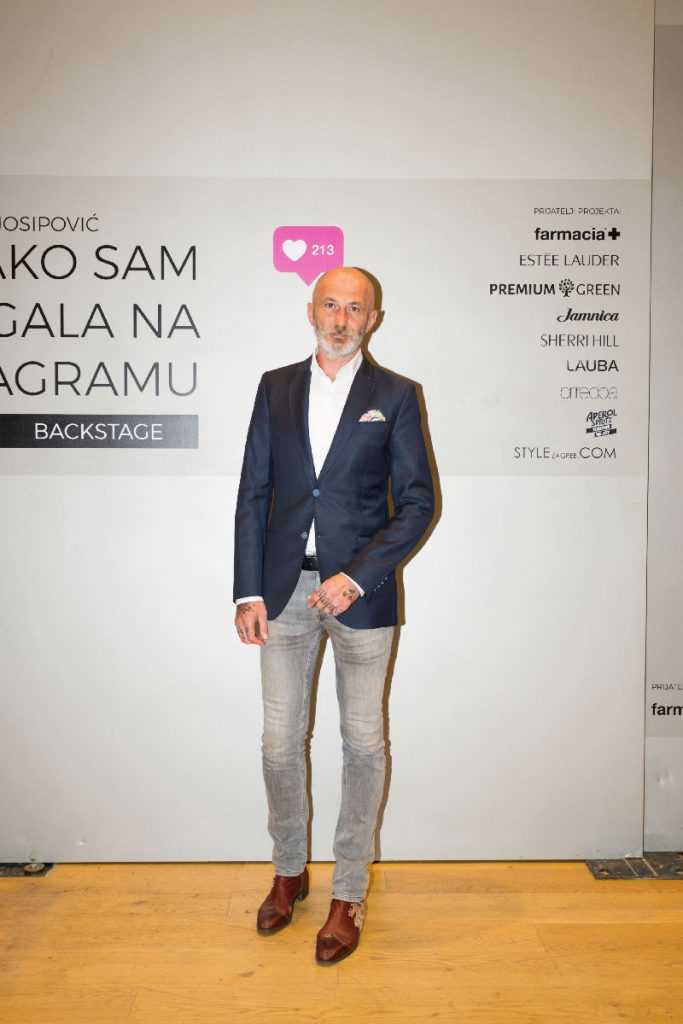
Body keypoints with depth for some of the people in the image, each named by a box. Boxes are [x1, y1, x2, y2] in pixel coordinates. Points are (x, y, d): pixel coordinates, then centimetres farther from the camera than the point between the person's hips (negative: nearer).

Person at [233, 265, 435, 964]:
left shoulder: (395, 395, 1)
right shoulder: (276, 387, 8)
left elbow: (418, 500, -3)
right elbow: (253, 493, 6)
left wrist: (357, 577, -14)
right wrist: (248, 592, 0)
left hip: (360, 591, -2)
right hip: (284, 591, 2)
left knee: (362, 745, 7)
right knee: (280, 741, 11)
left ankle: (349, 893, 26)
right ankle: (289, 871, 34)